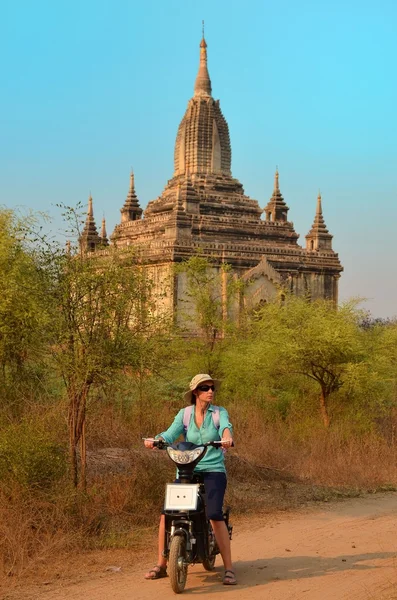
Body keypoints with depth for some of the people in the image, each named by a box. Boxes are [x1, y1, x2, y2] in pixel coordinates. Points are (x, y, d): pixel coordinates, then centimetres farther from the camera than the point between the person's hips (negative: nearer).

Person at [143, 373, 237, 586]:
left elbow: (226, 425, -19)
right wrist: (155, 440, -30)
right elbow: (171, 434, -8)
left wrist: (227, 436, -43)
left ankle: (228, 568, -14)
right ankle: (161, 565, 7)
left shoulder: (219, 412, 3)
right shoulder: (184, 414, 7)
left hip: (213, 470, -2)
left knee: (214, 515, -22)